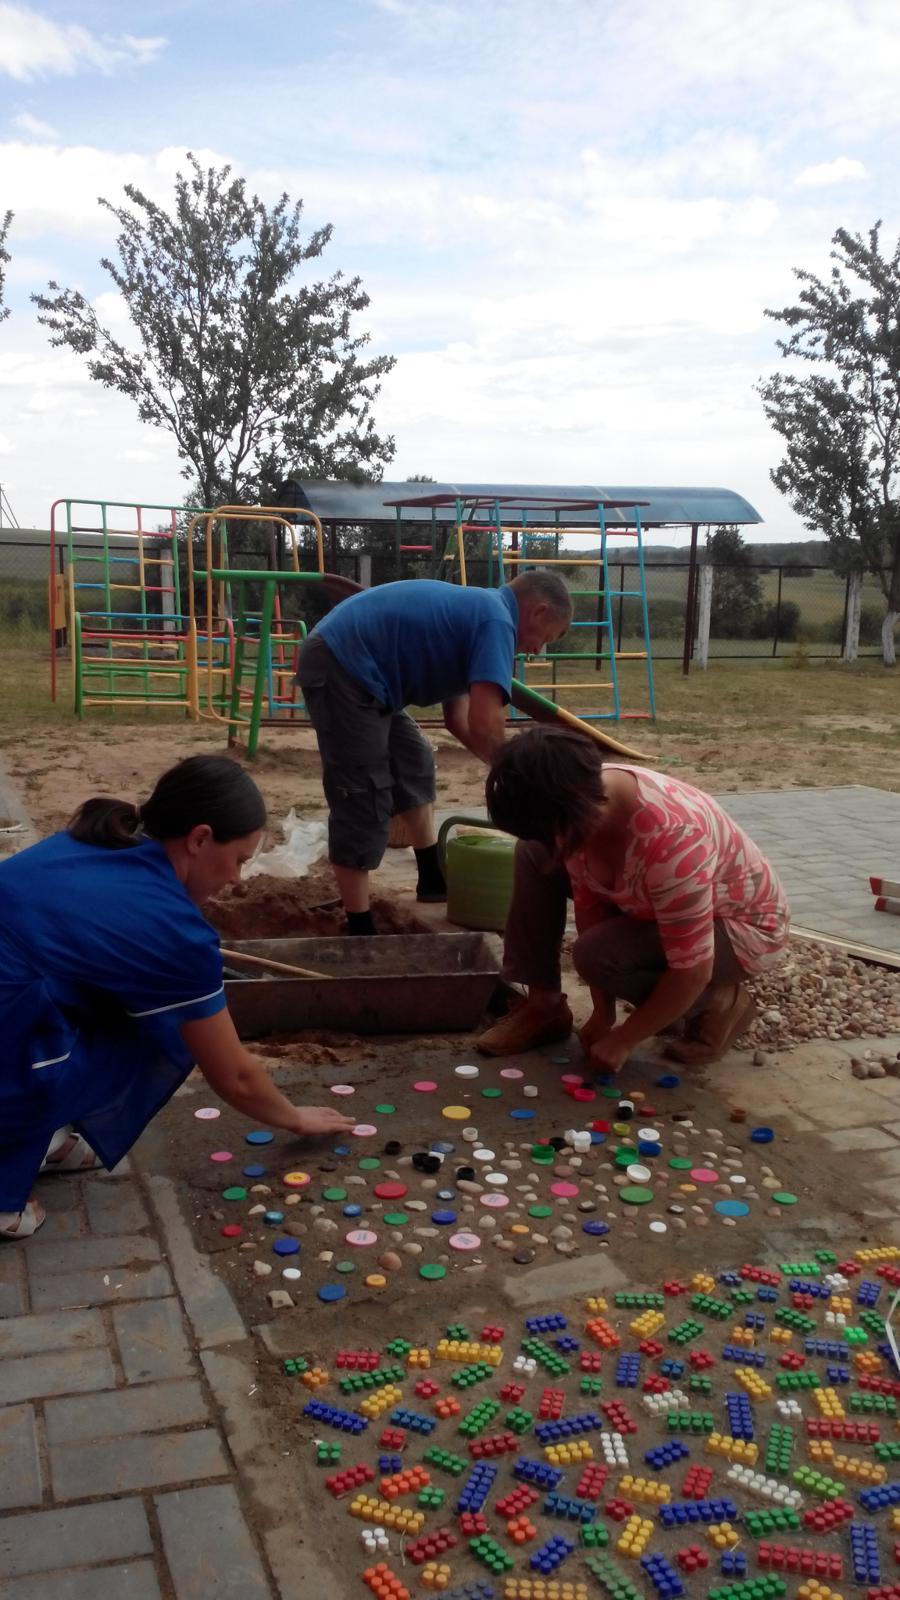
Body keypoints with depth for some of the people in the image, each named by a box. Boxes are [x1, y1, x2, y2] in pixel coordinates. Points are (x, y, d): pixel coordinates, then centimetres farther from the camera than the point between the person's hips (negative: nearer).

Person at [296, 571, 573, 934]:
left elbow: (458, 719, 21)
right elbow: (485, 724, -23)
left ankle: (433, 878, 34)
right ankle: (359, 930, -1)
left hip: (347, 666, 11)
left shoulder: (474, 611, 18)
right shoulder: (496, 620, -13)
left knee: (413, 766, 22)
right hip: (340, 669, -11)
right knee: (362, 801, -8)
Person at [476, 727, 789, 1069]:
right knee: (533, 855, -4)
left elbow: (692, 973, -32)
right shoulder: (587, 798, -19)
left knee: (598, 954, -29)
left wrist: (622, 1040, -20)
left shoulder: (669, 837, -41)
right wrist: (603, 1015, -8)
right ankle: (543, 1008, 2)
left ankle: (718, 1003, -4)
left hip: (742, 926, -7)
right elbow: (591, 903, -8)